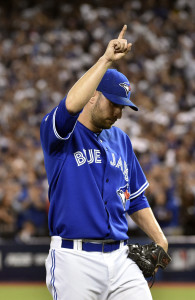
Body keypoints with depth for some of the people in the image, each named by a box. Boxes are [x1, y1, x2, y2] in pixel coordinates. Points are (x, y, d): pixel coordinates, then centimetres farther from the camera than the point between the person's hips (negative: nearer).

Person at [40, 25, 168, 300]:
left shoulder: (121, 140, 18)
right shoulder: (58, 133, -2)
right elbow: (71, 105, -26)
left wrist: (159, 240, 11)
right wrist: (106, 60, -22)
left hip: (120, 258, 6)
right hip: (74, 259, -5)